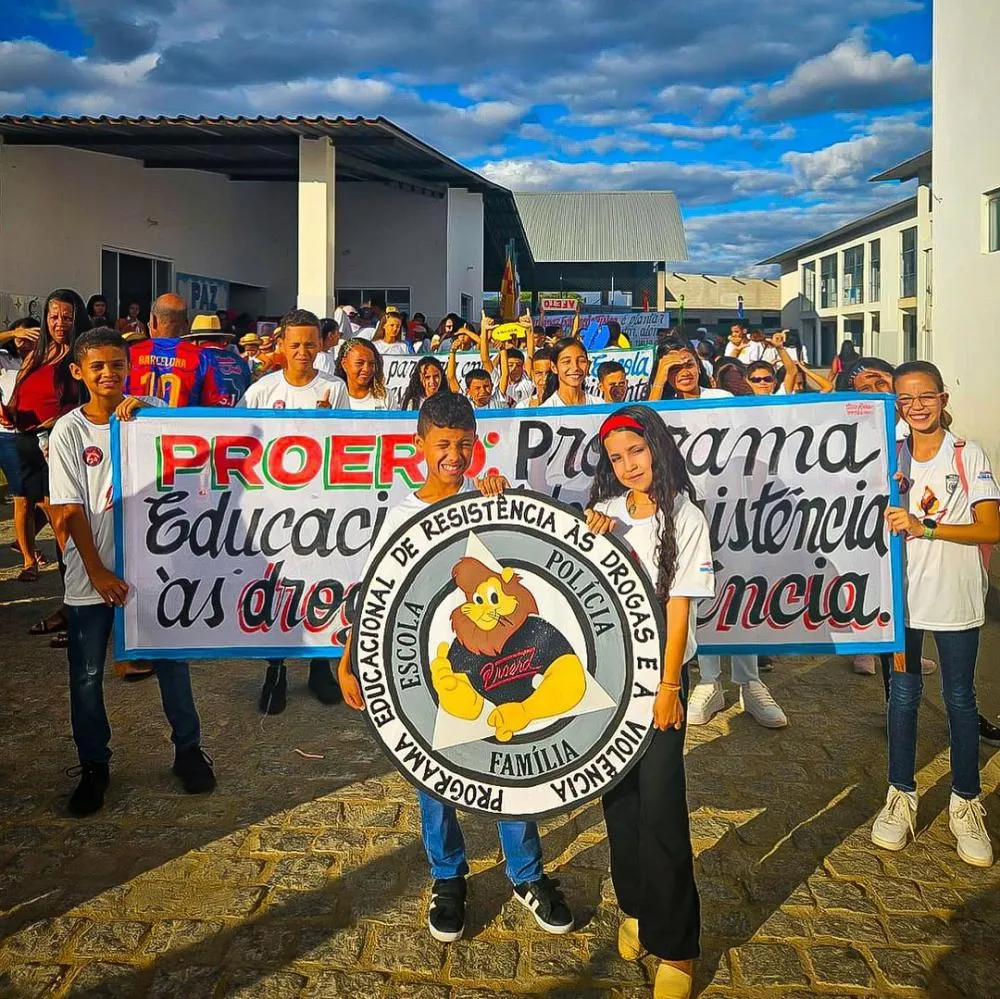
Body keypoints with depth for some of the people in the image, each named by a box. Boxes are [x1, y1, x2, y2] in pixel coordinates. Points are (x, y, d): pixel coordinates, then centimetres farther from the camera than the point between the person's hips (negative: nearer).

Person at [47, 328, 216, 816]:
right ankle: (94, 765, 25)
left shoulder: (149, 412, 1)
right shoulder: (68, 431, -5)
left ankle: (188, 748, 27)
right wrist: (98, 573, -10)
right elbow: (70, 512, -6)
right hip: (91, 571, -1)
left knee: (172, 660, 10)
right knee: (87, 675, 8)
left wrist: (145, 408, -20)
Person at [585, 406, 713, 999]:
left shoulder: (684, 518, -6)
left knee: (660, 800, -7)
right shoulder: (606, 511, 6)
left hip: (660, 669, -4)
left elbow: (679, 608, -9)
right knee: (619, 791, 10)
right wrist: (588, 539, -9)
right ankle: (636, 906, 29)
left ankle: (675, 946, 4)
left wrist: (668, 686, -12)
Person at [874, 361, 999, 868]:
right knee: (903, 692, 10)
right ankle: (901, 797, 23)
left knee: (959, 698, 8)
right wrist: (886, 499, -13)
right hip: (903, 592, 2)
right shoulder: (891, 457, 3)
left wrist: (924, 527, -23)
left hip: (956, 596, -2)